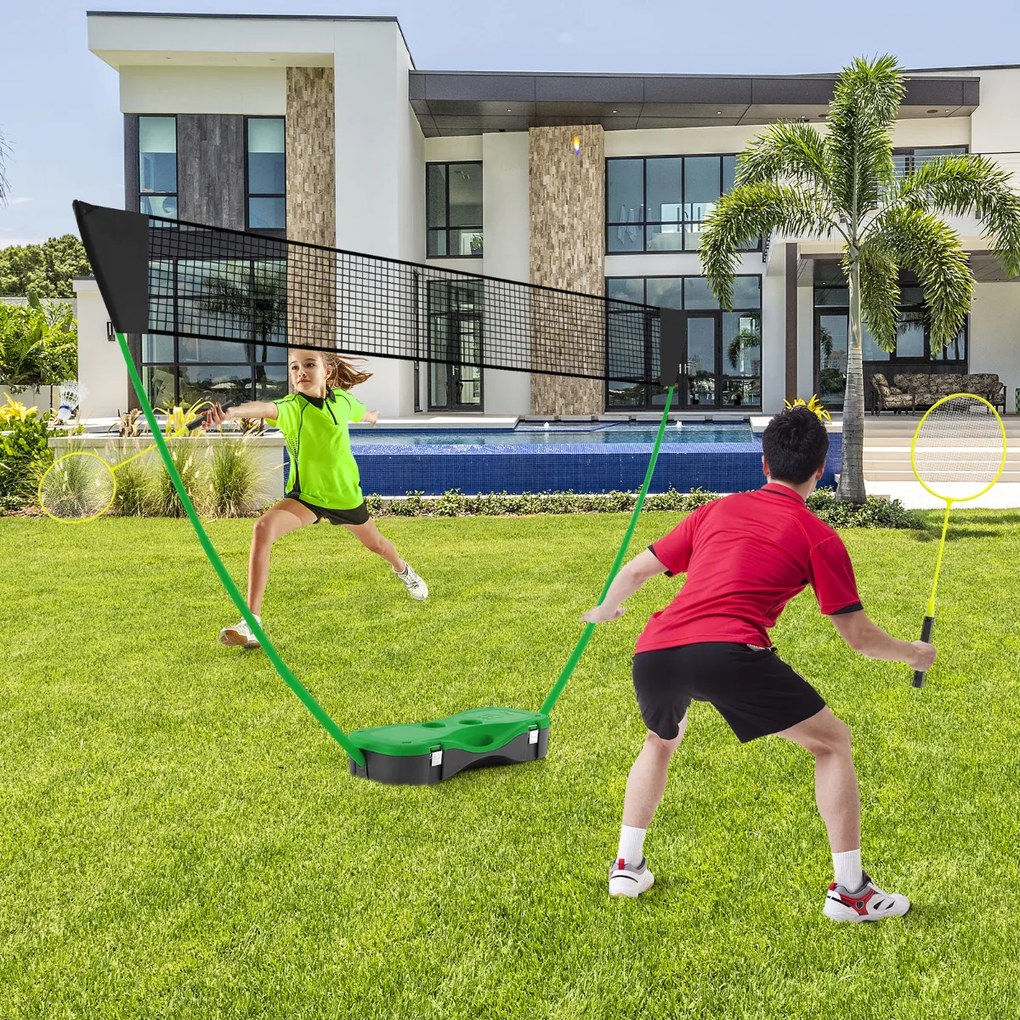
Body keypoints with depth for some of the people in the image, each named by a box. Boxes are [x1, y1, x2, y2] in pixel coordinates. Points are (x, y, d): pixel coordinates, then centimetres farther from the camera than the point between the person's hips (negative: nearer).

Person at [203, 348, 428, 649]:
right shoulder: (292, 407, -26)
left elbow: (362, 412, 12)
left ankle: (402, 569, 64)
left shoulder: (342, 399, -14)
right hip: (304, 494, -3)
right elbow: (266, 408, -50)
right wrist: (232, 411, -72)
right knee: (264, 528, -30)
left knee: (376, 545, 24)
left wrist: (373, 417, 36)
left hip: (345, 492, 3)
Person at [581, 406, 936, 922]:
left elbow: (635, 571, 28)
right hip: (729, 653, -5)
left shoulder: (718, 509, 24)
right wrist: (913, 653, 35)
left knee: (662, 740, 36)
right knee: (833, 742, 16)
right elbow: (859, 636, 15)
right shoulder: (818, 536, 13)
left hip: (653, 652, 5)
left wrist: (607, 608, 48)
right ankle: (849, 891, 16)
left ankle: (626, 866, 35)